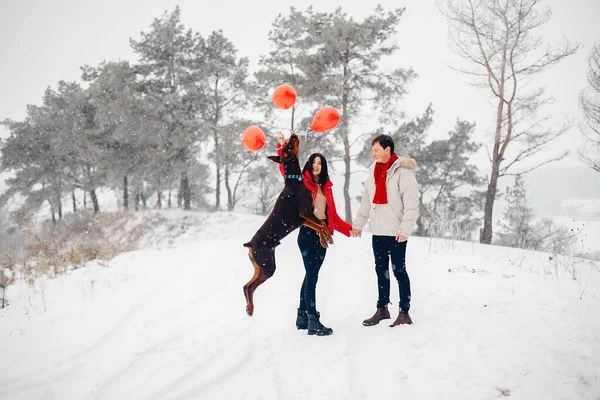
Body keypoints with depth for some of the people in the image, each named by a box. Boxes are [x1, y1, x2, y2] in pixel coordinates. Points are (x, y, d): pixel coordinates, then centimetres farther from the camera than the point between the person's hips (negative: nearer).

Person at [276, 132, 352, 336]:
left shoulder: (326, 187, 16)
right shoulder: (301, 182, 2)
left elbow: (332, 215, 17)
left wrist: (348, 228, 9)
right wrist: (282, 147, -23)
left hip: (323, 234, 6)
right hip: (307, 233, -6)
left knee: (311, 276, 11)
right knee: (312, 277, -11)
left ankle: (302, 317, 19)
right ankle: (313, 321, -11)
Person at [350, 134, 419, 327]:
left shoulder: (403, 171, -12)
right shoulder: (374, 171, 10)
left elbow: (411, 203, -17)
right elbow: (366, 200, 16)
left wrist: (405, 229, -22)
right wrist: (358, 224, 11)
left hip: (396, 232, -7)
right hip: (378, 231, 7)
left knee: (398, 270, -1)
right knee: (381, 270, 13)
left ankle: (404, 313, 7)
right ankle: (382, 309, 24)